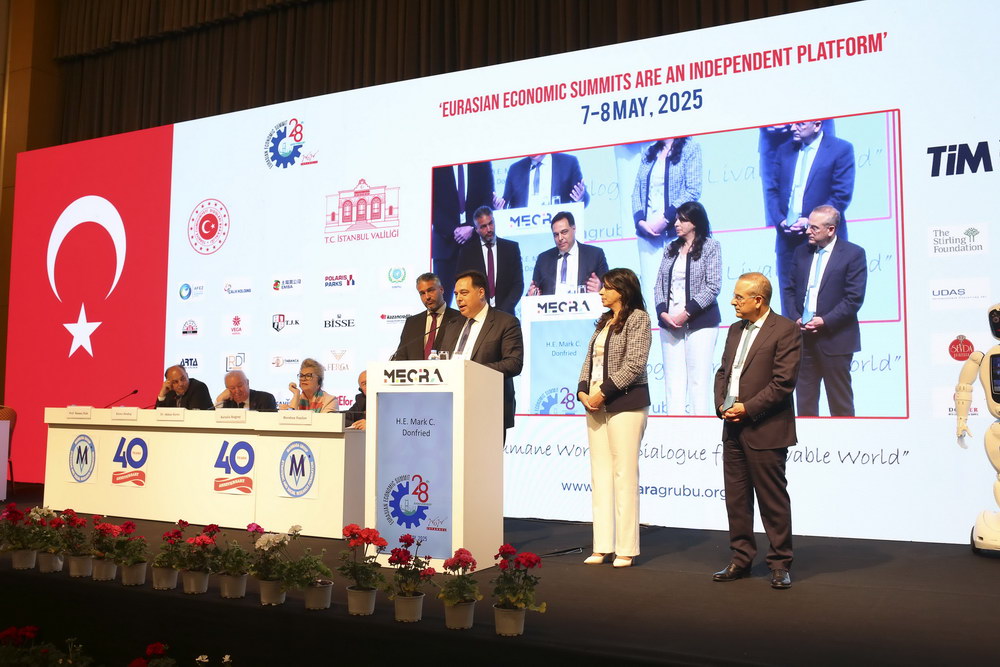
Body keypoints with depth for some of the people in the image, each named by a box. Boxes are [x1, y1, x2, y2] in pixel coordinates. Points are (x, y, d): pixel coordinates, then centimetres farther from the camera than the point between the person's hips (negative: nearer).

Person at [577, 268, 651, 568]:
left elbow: (634, 364, -14)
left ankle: (626, 549, 2)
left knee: (624, 475, -5)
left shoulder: (638, 318, -5)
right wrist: (583, 390, 0)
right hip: (596, 406, 8)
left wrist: (603, 392, -15)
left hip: (625, 404, -8)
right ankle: (602, 546, 13)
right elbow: (589, 360, 17)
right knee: (600, 474, 7)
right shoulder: (603, 322, 18)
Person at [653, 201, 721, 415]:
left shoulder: (710, 246, 1)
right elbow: (660, 284, 12)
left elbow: (713, 286, -7)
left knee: (699, 379, -5)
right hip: (669, 323, 5)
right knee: (673, 378, 2)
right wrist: (662, 312, -5)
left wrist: (687, 313, -14)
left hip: (700, 322, -5)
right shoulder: (671, 248, 16)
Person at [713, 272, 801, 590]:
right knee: (736, 498, 11)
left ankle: (780, 564, 13)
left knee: (773, 499, 1)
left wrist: (747, 408, -15)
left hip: (765, 431, -7)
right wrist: (721, 405, 2)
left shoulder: (785, 329, -8)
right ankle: (741, 559, 22)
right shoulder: (735, 330, 16)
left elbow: (783, 382, -15)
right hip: (733, 429, 8)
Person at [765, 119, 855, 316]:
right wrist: (780, 220, -5)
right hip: (788, 238, 5)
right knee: (789, 300, 8)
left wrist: (811, 222, -16)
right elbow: (772, 190, 11)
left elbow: (842, 196, -9)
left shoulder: (841, 149, -3)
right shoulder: (784, 150, 12)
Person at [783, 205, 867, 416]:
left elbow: (854, 298, -11)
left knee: (840, 402, 5)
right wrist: (796, 318, -5)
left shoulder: (853, 254, -6)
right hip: (803, 337, 5)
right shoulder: (801, 253, 10)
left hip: (835, 339, -5)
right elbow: (790, 290, 11)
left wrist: (825, 321, -16)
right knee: (805, 400, 10)